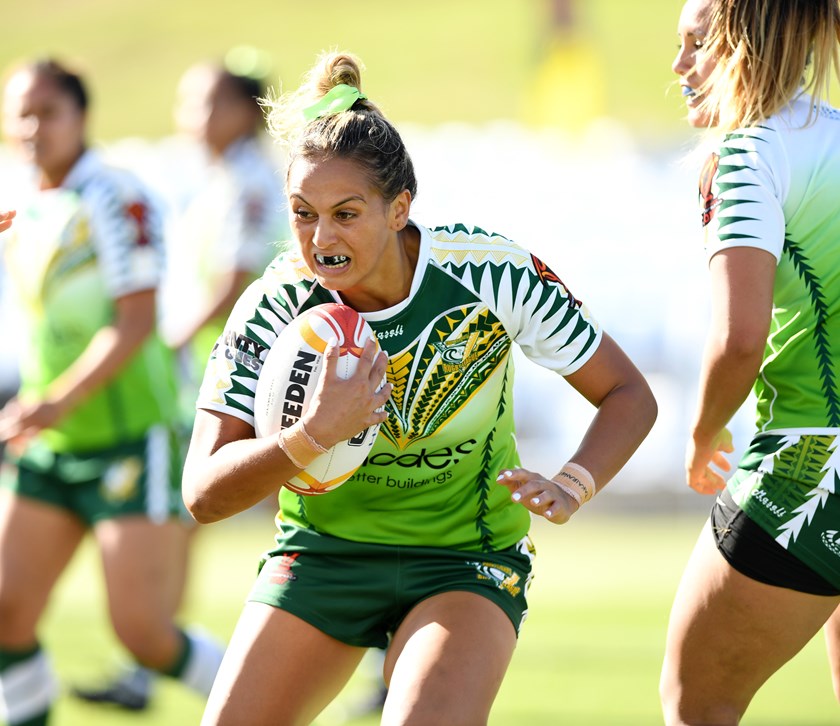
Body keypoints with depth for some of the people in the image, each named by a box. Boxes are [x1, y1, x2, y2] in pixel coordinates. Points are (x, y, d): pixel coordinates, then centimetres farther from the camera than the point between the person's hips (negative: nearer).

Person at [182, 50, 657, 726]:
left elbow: (629, 396, -10)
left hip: (466, 561, -2)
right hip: (321, 553, 2)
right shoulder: (273, 307, -17)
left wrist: (570, 486, -29)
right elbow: (204, 494, -20)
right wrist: (315, 434, -36)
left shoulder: (492, 271, -20)